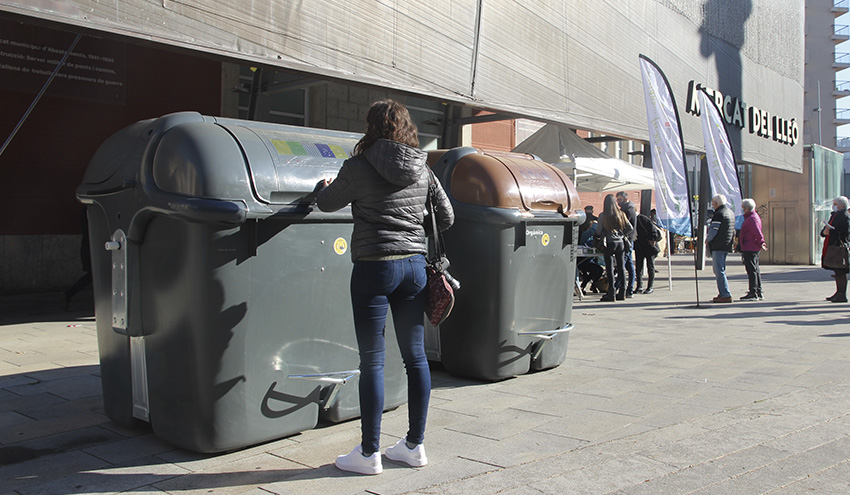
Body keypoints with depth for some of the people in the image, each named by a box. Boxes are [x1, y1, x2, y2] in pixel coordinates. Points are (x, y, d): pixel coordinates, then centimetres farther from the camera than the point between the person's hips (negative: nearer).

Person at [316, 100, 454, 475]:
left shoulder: (359, 166, -6)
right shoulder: (422, 169, 8)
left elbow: (327, 203, 9)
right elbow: (446, 217, 14)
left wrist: (323, 186, 30)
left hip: (374, 267, -5)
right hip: (415, 266, 5)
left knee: (372, 362, 1)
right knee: (416, 356, 11)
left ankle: (369, 454, 10)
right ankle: (415, 445, 22)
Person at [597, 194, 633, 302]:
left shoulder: (602, 215, -5)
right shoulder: (621, 214, 4)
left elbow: (600, 232, -4)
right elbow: (630, 228, 6)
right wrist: (622, 235, 16)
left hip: (610, 243, -4)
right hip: (620, 242, 4)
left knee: (610, 268, -2)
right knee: (621, 267, 9)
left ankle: (611, 293, -4)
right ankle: (622, 293, 13)